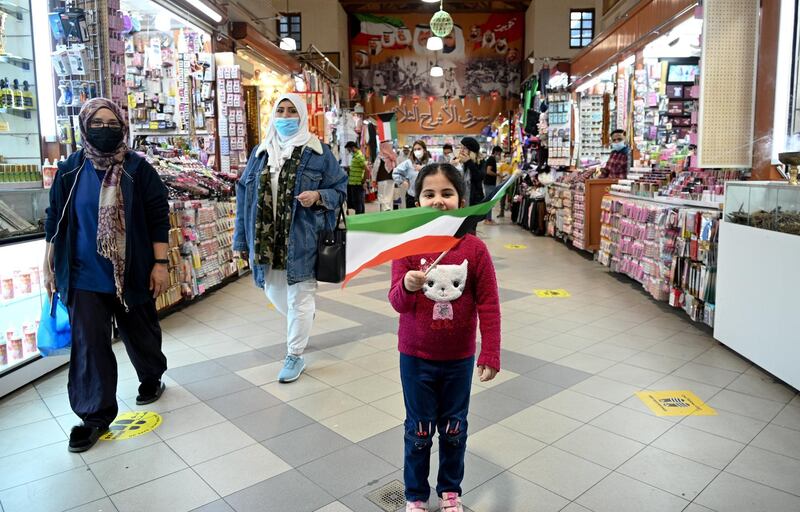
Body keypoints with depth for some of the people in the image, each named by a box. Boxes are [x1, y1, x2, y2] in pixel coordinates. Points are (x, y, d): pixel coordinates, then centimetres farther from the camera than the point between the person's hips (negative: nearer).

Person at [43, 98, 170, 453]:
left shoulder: (138, 169, -5)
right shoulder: (70, 170, 2)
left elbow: (158, 218, -5)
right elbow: (55, 222, 9)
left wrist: (160, 264, -9)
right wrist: (49, 267, 10)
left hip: (133, 274, -1)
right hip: (84, 277, 1)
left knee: (141, 333, 16)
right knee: (88, 345, 0)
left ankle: (151, 378, 43)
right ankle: (94, 416, 12)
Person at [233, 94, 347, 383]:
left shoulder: (318, 153, -2)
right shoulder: (260, 153, 10)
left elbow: (340, 188, 3)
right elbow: (245, 196, 11)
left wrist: (318, 195, -19)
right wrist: (242, 240, 8)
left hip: (301, 240, -5)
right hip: (267, 240, 5)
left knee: (299, 297, 3)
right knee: (274, 292, 18)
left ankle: (295, 357, 20)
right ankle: (305, 319, 49)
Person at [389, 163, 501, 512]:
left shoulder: (475, 249, -11)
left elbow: (489, 305, -7)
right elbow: (397, 303, -12)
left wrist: (490, 355, -9)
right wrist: (407, 286, -35)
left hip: (459, 358, 1)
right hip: (416, 356, 0)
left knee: (454, 428, 18)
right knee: (419, 430, 14)